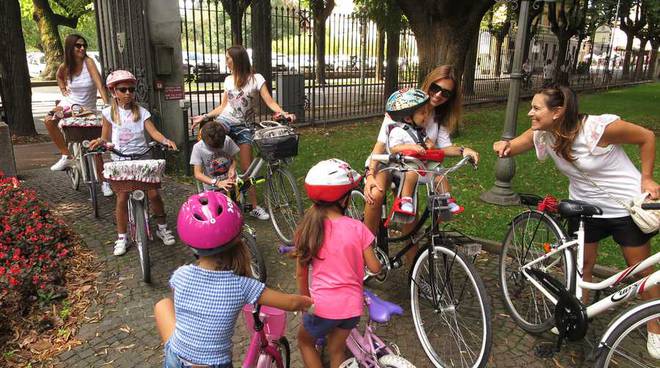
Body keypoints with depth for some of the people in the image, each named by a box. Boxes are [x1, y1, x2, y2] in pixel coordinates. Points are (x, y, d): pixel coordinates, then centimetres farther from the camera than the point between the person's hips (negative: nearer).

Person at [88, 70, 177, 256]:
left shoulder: (141, 111, 0)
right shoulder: (109, 112, 1)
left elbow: (153, 132, -9)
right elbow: (106, 138, 6)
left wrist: (166, 140, -28)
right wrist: (99, 141, -17)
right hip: (120, 160, 0)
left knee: (154, 194, -4)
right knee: (122, 198, -2)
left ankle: (162, 228, 17)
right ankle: (121, 237, 12)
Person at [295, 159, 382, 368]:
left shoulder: (308, 228, -10)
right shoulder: (357, 228, -13)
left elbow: (301, 273, -2)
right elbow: (375, 268, -7)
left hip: (323, 305, -1)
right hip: (352, 305, 1)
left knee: (305, 341, 28)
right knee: (336, 350, 25)